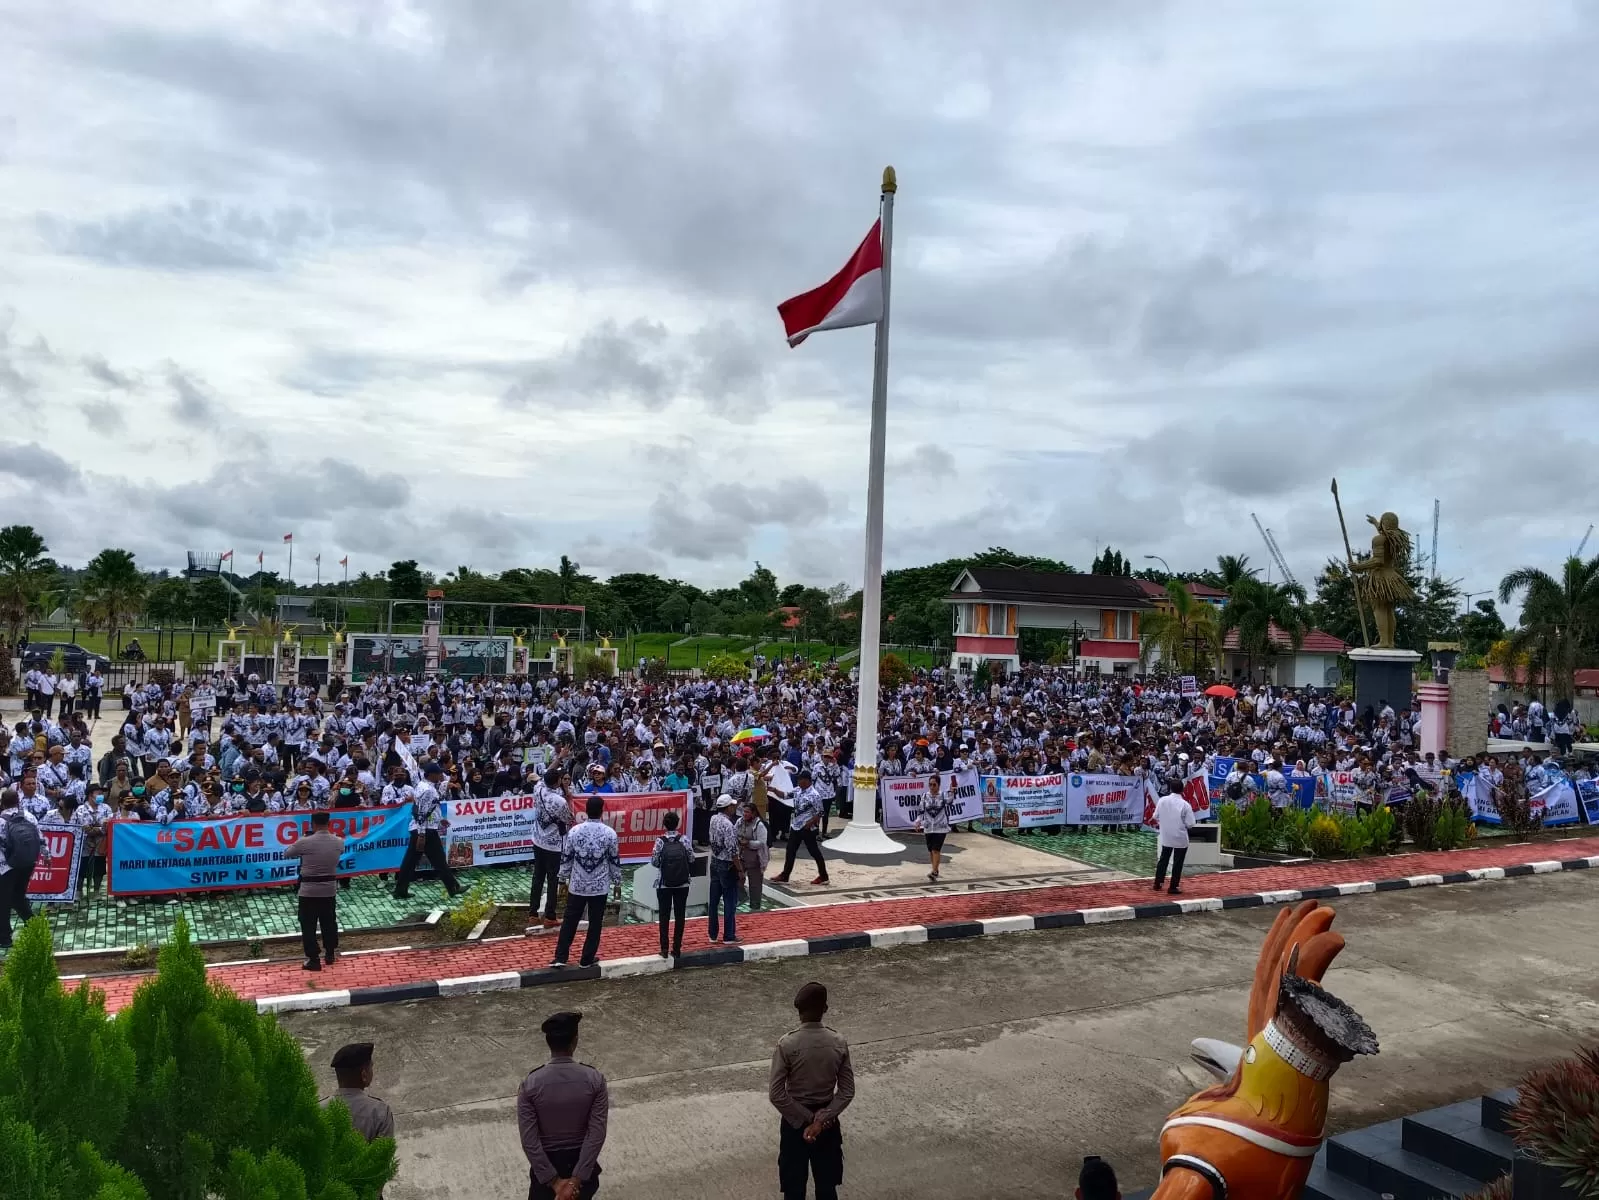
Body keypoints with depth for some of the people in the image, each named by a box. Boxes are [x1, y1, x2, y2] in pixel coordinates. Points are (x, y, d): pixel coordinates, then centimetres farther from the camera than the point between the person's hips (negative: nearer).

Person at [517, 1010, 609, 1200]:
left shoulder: (530, 1084, -19)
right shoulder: (595, 1080, -17)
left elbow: (529, 1141, -19)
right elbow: (597, 1135, -20)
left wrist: (554, 1181, -14)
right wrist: (576, 1180, -17)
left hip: (546, 1166, -1)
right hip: (582, 1164, 1)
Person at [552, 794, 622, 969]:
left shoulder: (574, 831, -6)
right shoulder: (610, 833, -10)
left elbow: (565, 858, 1)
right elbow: (615, 861, -3)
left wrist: (563, 880, 14)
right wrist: (617, 883, 8)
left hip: (577, 885, 1)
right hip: (600, 887, -1)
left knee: (569, 921, 12)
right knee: (595, 924, 10)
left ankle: (560, 958, 11)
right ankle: (586, 960, 16)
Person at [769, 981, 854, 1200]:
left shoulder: (787, 1044, -20)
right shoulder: (838, 1042, -11)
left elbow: (776, 1094, -19)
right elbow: (847, 1091, -10)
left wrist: (806, 1118, -12)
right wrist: (821, 1119, -13)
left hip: (795, 1122, -2)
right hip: (828, 1121, 3)